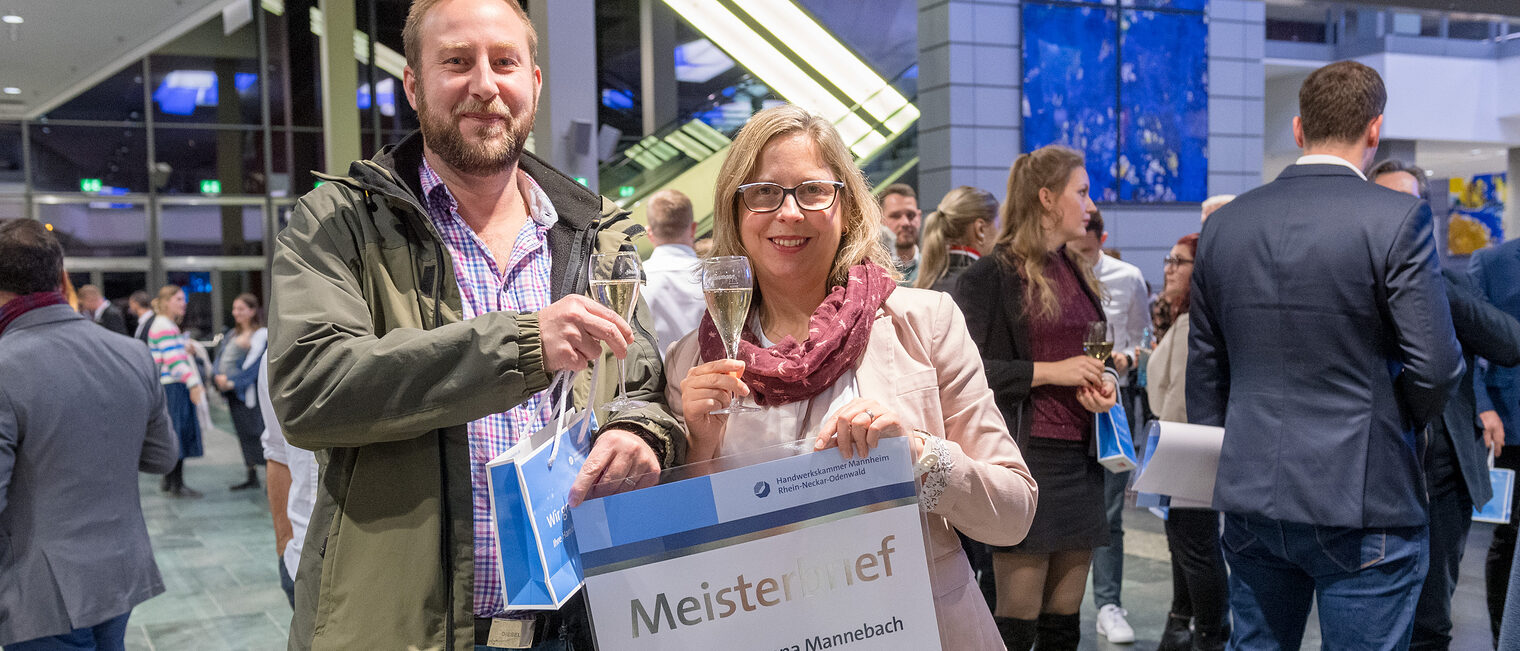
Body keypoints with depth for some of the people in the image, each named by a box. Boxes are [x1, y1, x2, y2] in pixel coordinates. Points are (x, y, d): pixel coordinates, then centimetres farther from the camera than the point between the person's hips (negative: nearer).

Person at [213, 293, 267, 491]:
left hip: (249, 391, -8)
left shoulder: (260, 334, -7)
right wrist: (219, 377, -5)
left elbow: (253, 363, -14)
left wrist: (233, 382, -18)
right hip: (232, 391, 8)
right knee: (243, 432, 10)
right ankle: (252, 477, 17)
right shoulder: (232, 334, 16)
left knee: (256, 430, -11)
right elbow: (221, 357, 14)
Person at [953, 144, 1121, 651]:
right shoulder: (990, 276, -6)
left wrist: (1105, 382, 6)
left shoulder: (1077, 273, 17)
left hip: (1080, 457, 7)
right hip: (1026, 457, -7)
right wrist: (1048, 372, -16)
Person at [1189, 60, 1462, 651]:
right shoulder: (1398, 218, -11)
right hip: (1363, 499, -5)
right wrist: (1404, 425, 10)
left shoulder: (1223, 224, 4)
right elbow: (1436, 365, -12)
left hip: (1250, 498, 5)